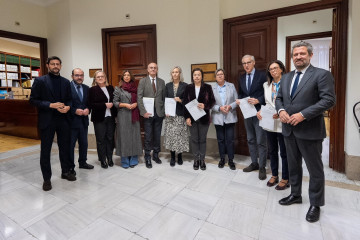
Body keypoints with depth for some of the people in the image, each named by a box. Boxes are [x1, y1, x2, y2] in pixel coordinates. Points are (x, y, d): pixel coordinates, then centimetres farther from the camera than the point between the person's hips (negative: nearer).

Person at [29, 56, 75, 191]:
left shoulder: (66, 82, 10)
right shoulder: (40, 81, -1)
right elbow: (33, 100, -5)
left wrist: (67, 107, -7)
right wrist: (51, 105, -17)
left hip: (63, 120, 3)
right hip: (47, 120, -3)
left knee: (65, 147, 12)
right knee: (45, 150, 6)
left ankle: (66, 171, 29)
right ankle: (47, 179, 19)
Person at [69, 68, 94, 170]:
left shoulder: (86, 88, 10)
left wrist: (87, 109, -6)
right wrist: (75, 111, -19)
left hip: (84, 120, 6)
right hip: (72, 121, -6)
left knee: (84, 143, 16)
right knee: (70, 145, 4)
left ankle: (83, 162, 32)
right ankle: (70, 166, 18)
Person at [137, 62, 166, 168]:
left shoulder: (161, 82, 10)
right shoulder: (142, 81, 2)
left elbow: (164, 97, 8)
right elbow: (139, 97, -4)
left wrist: (165, 110, -1)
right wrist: (143, 111, -13)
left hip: (159, 113, 3)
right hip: (148, 113, -2)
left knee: (157, 136, 11)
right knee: (148, 137, 2)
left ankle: (156, 155, 27)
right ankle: (147, 158, 15)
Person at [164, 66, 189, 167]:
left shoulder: (185, 85, 4)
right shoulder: (168, 86, 12)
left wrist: (181, 100, -14)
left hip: (181, 114, -1)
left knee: (180, 135, 0)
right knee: (171, 134, -1)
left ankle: (180, 156, 17)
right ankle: (172, 157, 11)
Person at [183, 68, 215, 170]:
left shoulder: (207, 87, 2)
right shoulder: (188, 88, 5)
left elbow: (212, 101, 2)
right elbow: (185, 103, 3)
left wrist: (205, 106, -18)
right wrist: (187, 117, -4)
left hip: (204, 118, -1)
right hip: (192, 118, 1)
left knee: (202, 139, 6)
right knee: (194, 139, 7)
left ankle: (202, 160, 19)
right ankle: (196, 160, 20)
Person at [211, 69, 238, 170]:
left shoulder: (231, 86, 6)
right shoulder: (212, 88, 2)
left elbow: (236, 100, 3)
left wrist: (230, 106, -14)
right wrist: (219, 108, -15)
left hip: (230, 117, 0)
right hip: (218, 118, 0)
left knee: (230, 139, 2)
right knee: (220, 139, 10)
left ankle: (231, 160, 16)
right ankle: (222, 158, 25)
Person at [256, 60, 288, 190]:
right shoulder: (266, 85, 12)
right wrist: (260, 111, -1)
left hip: (282, 123, -6)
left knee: (284, 152, 6)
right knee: (272, 151, 17)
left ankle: (285, 179, 22)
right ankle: (274, 175, 33)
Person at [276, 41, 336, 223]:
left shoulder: (322, 74, -7)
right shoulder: (286, 77, 13)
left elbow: (329, 100, -15)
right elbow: (279, 98, 14)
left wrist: (303, 114, -23)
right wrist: (281, 110, -7)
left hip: (309, 131, -6)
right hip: (289, 129, 6)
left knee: (315, 169, 8)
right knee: (293, 166, 19)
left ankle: (315, 204, 26)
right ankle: (295, 195, 37)